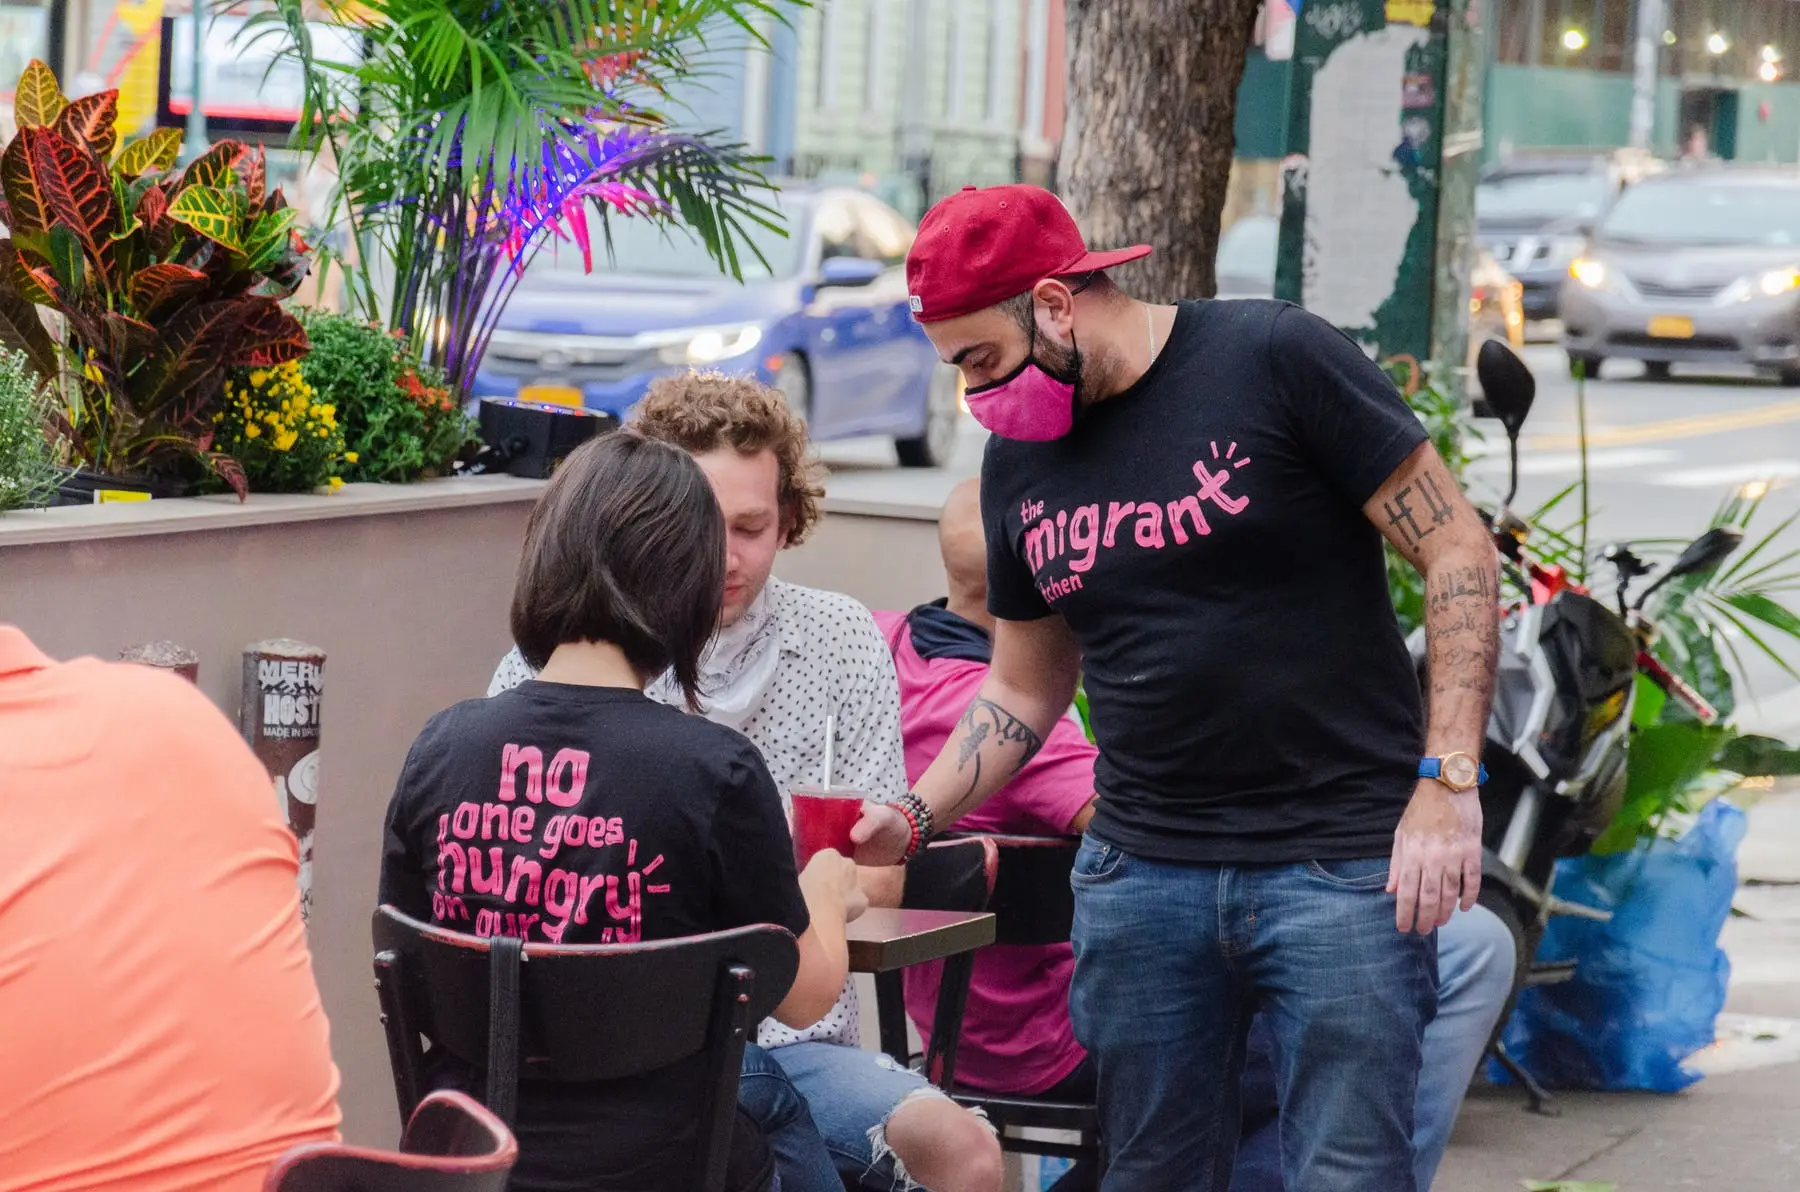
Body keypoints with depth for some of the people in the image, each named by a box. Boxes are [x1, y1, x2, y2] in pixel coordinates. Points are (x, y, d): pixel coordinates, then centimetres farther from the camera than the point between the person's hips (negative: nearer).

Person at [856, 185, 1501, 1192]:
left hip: (1343, 866, -5)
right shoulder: (1018, 457, 11)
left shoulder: (1274, 360, -8)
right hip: (1143, 873, 5)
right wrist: (913, 819, 4)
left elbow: (1457, 552, -7)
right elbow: (1024, 690, 20)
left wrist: (1448, 782, -13)